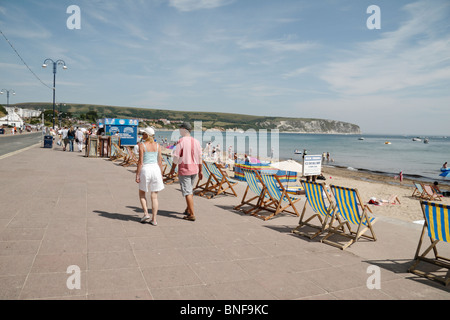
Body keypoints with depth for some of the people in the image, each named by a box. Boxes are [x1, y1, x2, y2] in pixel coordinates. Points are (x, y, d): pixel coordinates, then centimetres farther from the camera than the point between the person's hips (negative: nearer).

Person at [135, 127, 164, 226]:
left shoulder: (142, 145, -7)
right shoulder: (157, 145, 5)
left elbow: (140, 161, -10)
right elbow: (160, 161, 6)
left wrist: (137, 175, -5)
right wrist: (161, 175, 14)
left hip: (146, 169, -3)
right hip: (156, 169, 4)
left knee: (142, 193, 19)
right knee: (154, 196, 8)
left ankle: (146, 213, 6)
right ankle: (154, 219, 8)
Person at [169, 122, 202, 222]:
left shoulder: (181, 141, -13)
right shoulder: (196, 141, 5)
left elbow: (176, 157, -12)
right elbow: (199, 158, 7)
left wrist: (173, 168, 1)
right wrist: (200, 171, 14)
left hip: (184, 170, -6)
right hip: (194, 170, 7)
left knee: (187, 192, -4)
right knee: (190, 190, 21)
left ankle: (192, 214, -7)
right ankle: (188, 210, 34)